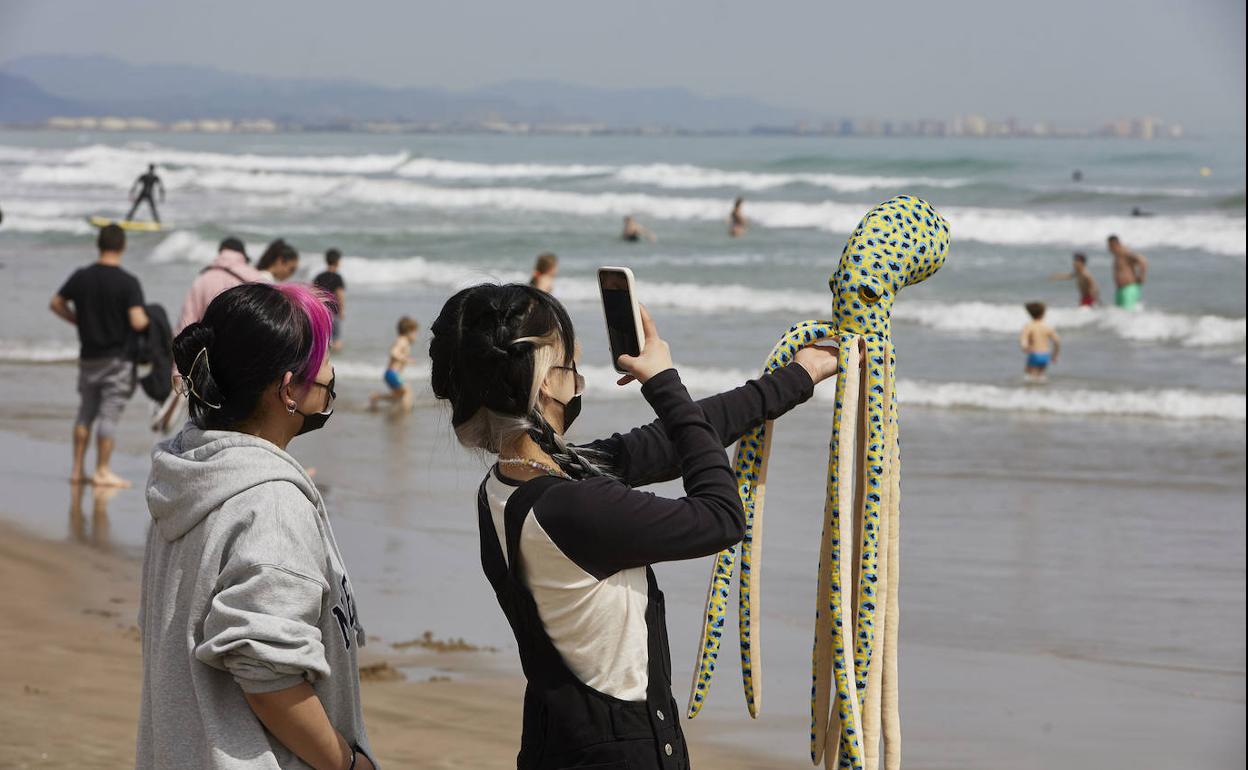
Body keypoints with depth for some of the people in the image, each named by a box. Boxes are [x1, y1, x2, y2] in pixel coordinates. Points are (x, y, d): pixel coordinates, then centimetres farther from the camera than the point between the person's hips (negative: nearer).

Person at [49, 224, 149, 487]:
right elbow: (137, 322, -22)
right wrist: (147, 318, -1)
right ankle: (103, 472, 3)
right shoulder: (128, 283, -15)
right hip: (117, 358, -5)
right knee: (109, 415, 1)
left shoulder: (81, 277, -1)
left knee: (86, 413, 14)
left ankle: (77, 469, 16)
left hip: (89, 356, 5)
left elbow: (56, 303, 9)